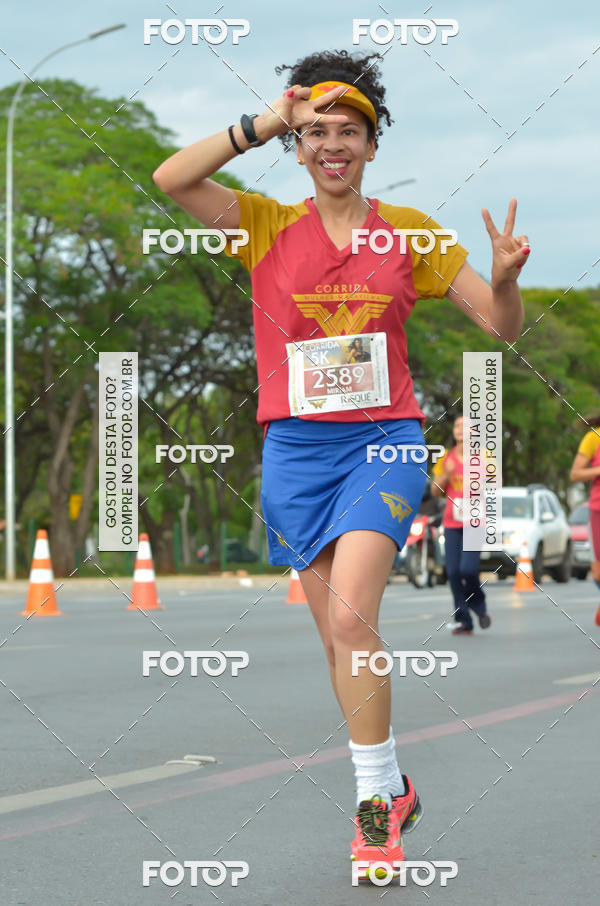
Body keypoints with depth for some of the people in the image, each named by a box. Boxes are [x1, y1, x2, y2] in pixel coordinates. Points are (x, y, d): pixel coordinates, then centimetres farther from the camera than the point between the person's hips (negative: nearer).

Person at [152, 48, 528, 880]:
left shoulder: (408, 232, 5)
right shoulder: (266, 225, 5)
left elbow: (502, 326, 6)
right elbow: (170, 179, -9)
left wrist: (505, 276, -15)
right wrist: (259, 126, -11)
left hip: (385, 441, -2)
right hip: (296, 446, 2)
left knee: (350, 616, -20)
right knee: (340, 635, 6)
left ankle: (374, 801, -10)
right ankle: (392, 787, 23)